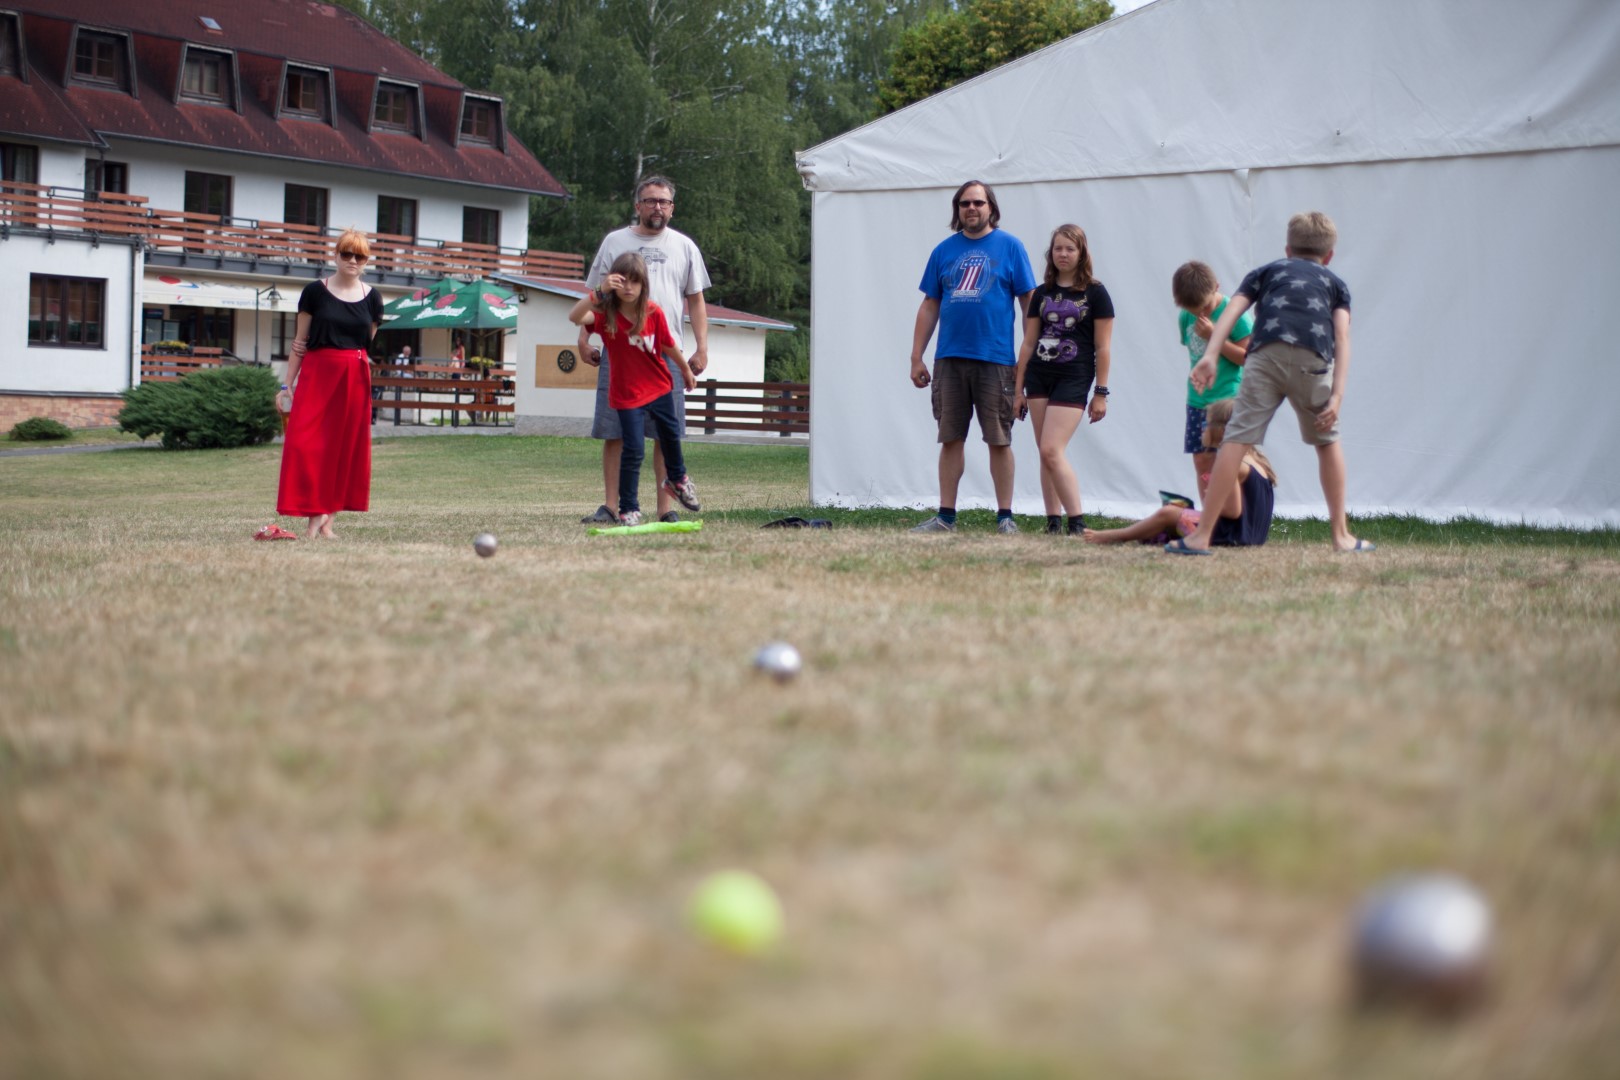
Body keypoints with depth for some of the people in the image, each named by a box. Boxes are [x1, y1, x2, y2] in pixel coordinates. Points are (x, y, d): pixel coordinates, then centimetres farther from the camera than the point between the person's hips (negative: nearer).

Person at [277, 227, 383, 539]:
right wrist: (288, 383, -2)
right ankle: (315, 516, -8)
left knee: (346, 446, 2)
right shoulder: (315, 291, 1)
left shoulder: (372, 298, 7)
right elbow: (300, 340, 3)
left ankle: (328, 519, 9)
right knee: (307, 444, -11)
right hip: (316, 374, -2)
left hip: (355, 378, 2)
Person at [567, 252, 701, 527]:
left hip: (660, 387, 4)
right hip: (627, 395, -4)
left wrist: (686, 370, 14)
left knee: (671, 435, 25)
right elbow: (575, 317, -39)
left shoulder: (654, 312, -14)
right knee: (633, 450, -8)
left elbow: (669, 346, 2)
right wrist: (600, 291, -50)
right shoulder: (605, 314, -20)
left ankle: (677, 478, 53)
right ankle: (628, 509, 6)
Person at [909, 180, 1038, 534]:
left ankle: (1005, 516, 8)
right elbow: (929, 307, 13)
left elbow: (1029, 303, 1)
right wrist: (916, 357, 9)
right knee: (951, 438, 6)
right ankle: (946, 515, 11)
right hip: (949, 359, 3)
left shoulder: (1009, 247, 3)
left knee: (999, 439, 0)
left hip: (995, 359, -3)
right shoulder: (945, 250, 11)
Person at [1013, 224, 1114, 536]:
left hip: (1073, 379, -5)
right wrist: (1018, 388, 11)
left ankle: (1077, 524, -9)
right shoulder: (1042, 293, 11)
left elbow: (1103, 347, -1)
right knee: (1046, 453, 4)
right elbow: (1029, 342, 14)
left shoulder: (1095, 293, -1)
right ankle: (1053, 522, 8)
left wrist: (1101, 393, -5)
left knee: (1052, 450, -15)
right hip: (1038, 376, 5)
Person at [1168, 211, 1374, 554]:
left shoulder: (1266, 271, 30)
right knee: (1327, 441, 21)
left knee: (1237, 439, -6)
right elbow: (1342, 337, 13)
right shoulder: (1335, 283, 30)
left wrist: (1210, 355, 0)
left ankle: (1201, 536, -11)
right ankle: (1342, 535, 24)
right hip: (1314, 359, 1)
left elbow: (1232, 310, 11)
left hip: (1266, 353, -1)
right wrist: (1337, 394, 3)